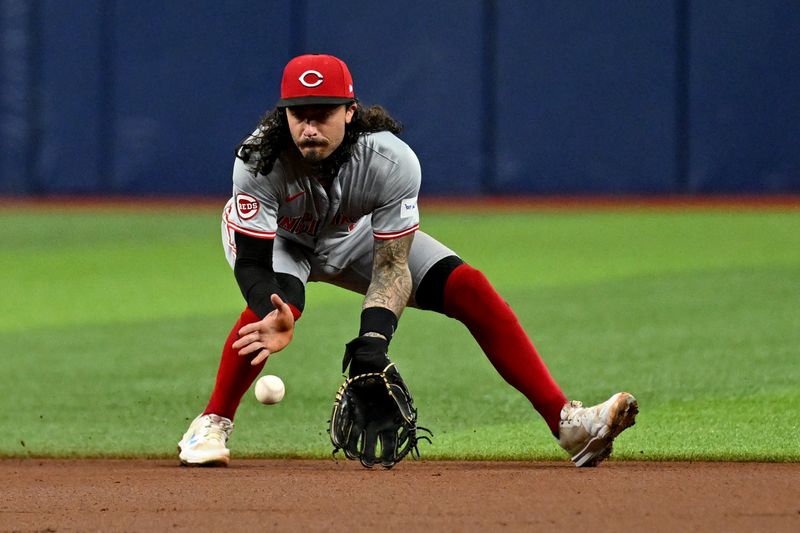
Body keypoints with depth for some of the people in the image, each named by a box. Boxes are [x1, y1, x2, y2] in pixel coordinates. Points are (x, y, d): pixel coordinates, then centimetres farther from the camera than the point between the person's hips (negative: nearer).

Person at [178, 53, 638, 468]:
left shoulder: (392, 162, -35)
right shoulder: (259, 162, -37)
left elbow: (391, 266, -28)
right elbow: (250, 263, -35)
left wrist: (372, 339, -43)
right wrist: (275, 314, -57)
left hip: (356, 237, 2)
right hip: (275, 239, -2)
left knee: (470, 289, -15)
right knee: (277, 300, -37)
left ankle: (566, 422, -14)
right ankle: (213, 425, -17)